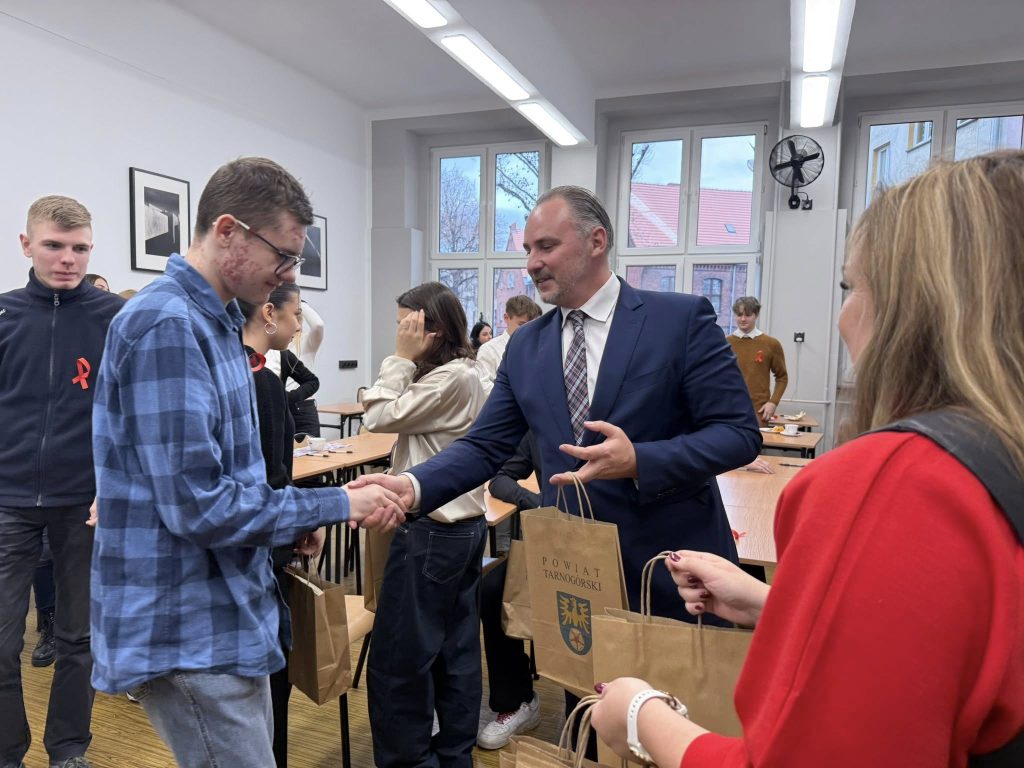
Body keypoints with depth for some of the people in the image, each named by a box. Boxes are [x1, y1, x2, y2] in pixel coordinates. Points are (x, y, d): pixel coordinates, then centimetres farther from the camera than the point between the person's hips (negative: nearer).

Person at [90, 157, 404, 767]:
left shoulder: (215, 320, 10)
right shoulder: (165, 327, -22)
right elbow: (199, 507, -26)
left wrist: (291, 518, 8)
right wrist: (336, 505, -17)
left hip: (228, 615, 10)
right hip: (188, 634, -9)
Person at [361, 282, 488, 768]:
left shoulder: (452, 377, -19)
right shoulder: (462, 374, 13)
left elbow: (380, 417, -15)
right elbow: (398, 418, 16)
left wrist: (402, 358, -11)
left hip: (431, 531, -10)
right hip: (461, 526, 10)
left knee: (397, 659, 3)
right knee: (456, 651, 17)